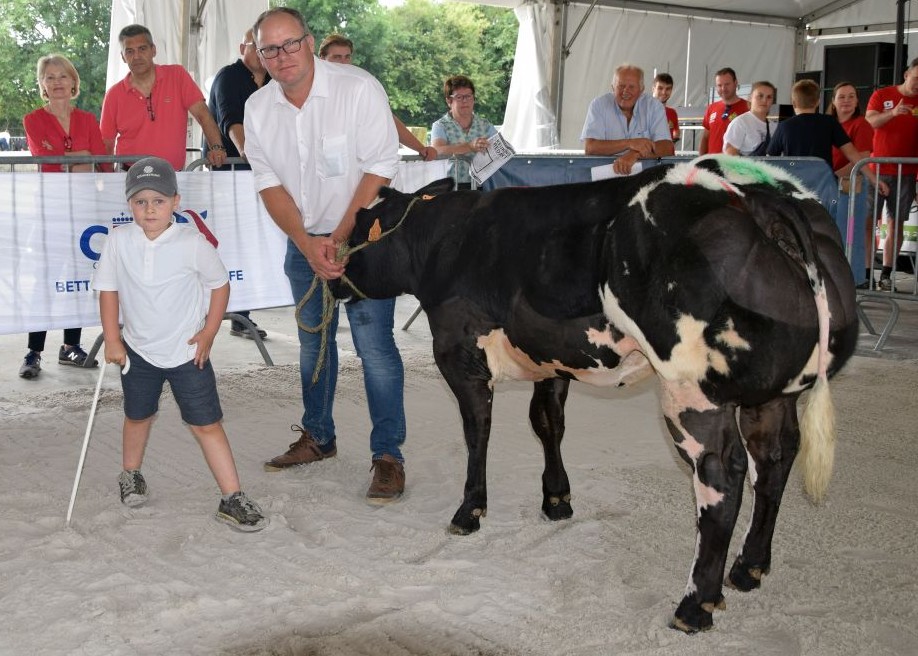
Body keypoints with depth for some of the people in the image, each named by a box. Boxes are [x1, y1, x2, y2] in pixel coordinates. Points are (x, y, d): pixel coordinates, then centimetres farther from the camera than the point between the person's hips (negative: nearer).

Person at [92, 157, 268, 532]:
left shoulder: (193, 243, -16)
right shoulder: (119, 241, -10)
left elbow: (219, 284, -3)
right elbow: (108, 289, 0)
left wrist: (209, 332, -5)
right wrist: (112, 339, -3)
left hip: (188, 352, -2)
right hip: (138, 350, 3)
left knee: (207, 424, -3)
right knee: (138, 416, 22)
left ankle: (232, 499, 1)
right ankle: (131, 476, 47)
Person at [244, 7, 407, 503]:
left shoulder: (359, 89, -17)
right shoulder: (258, 108, -3)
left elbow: (379, 170, -16)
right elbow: (270, 185, -2)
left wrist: (340, 239, -19)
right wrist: (308, 245, -15)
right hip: (304, 240, 5)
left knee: (374, 345, -10)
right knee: (313, 342, 15)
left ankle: (388, 456, 0)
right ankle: (318, 438, 31)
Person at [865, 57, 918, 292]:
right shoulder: (882, 95, 3)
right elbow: (869, 121, -8)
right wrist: (892, 113, -26)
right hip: (876, 169, -2)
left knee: (896, 223, 2)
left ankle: (886, 275, 6)